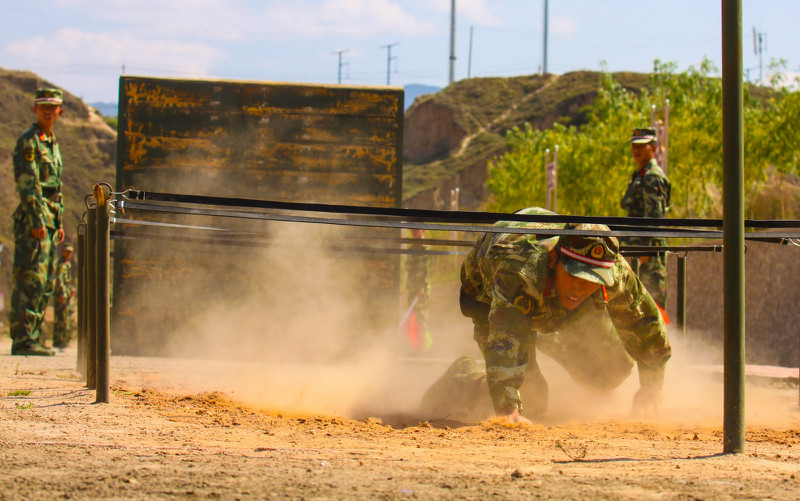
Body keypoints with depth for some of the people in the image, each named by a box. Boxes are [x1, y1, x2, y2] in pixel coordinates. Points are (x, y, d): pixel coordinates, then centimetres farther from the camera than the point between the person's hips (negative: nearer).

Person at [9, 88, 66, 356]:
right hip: (33, 216, -9)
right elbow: (27, 184, -16)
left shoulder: (52, 143, 19)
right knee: (31, 280, -12)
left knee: (45, 283, 11)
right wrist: (37, 221, -22)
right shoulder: (28, 142, -9)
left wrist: (58, 223, 20)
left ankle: (32, 336, 16)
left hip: (49, 219, 9)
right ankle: (22, 340, -13)